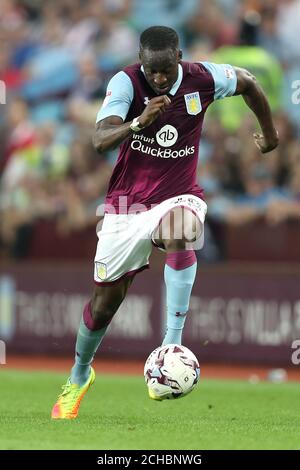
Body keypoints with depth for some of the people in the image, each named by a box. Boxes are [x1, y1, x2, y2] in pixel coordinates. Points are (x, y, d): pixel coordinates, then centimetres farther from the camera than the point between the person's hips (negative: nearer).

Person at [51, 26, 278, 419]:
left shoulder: (203, 79, -10)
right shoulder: (126, 82, -16)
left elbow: (248, 83, 12)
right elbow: (100, 141, -29)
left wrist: (269, 133, 23)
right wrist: (139, 121, -47)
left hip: (178, 197, 0)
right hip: (127, 203, 0)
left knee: (179, 234, -38)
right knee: (104, 302, 7)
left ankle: (173, 344, -37)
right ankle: (79, 375, 35)